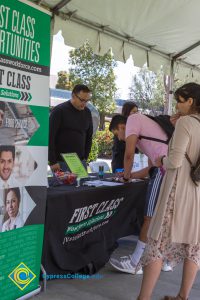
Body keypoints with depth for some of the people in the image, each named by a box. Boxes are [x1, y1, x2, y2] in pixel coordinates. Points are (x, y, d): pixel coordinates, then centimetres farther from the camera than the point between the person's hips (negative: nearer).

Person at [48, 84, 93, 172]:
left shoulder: (87, 112, 9)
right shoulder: (59, 111, -7)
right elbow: (50, 137, -10)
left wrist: (85, 157, 8)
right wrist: (52, 162, -13)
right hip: (61, 162, -5)